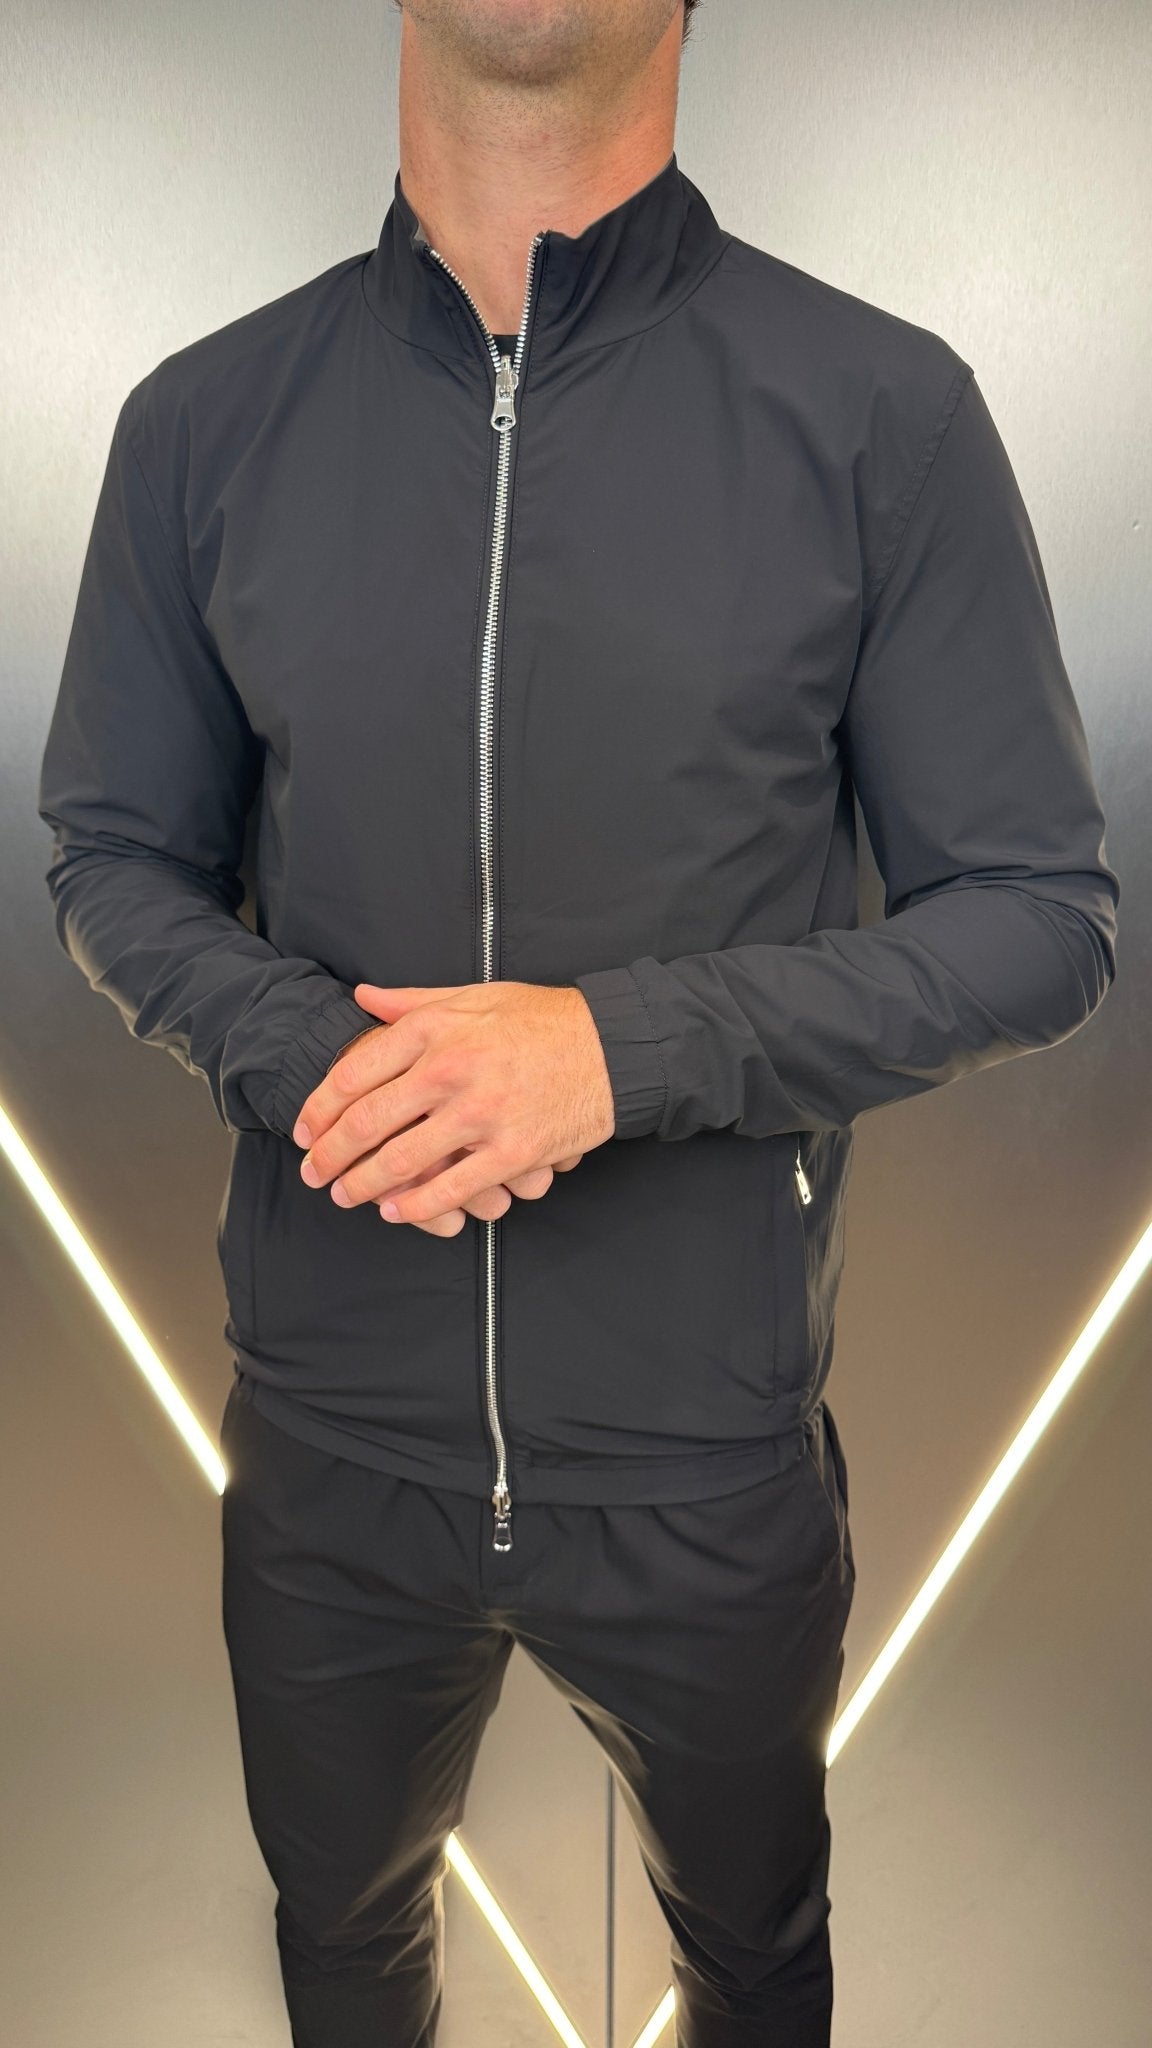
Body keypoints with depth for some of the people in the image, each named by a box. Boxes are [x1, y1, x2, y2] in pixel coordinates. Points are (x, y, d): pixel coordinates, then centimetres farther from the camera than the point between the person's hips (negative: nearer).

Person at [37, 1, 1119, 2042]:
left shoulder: (883, 413, -10)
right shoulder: (203, 421, -2)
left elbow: (1043, 918, -8)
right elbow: (114, 851, 5)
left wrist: (633, 1042, -23)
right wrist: (301, 1052, -17)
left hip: (711, 1450, -1)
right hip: (330, 1434, 2)